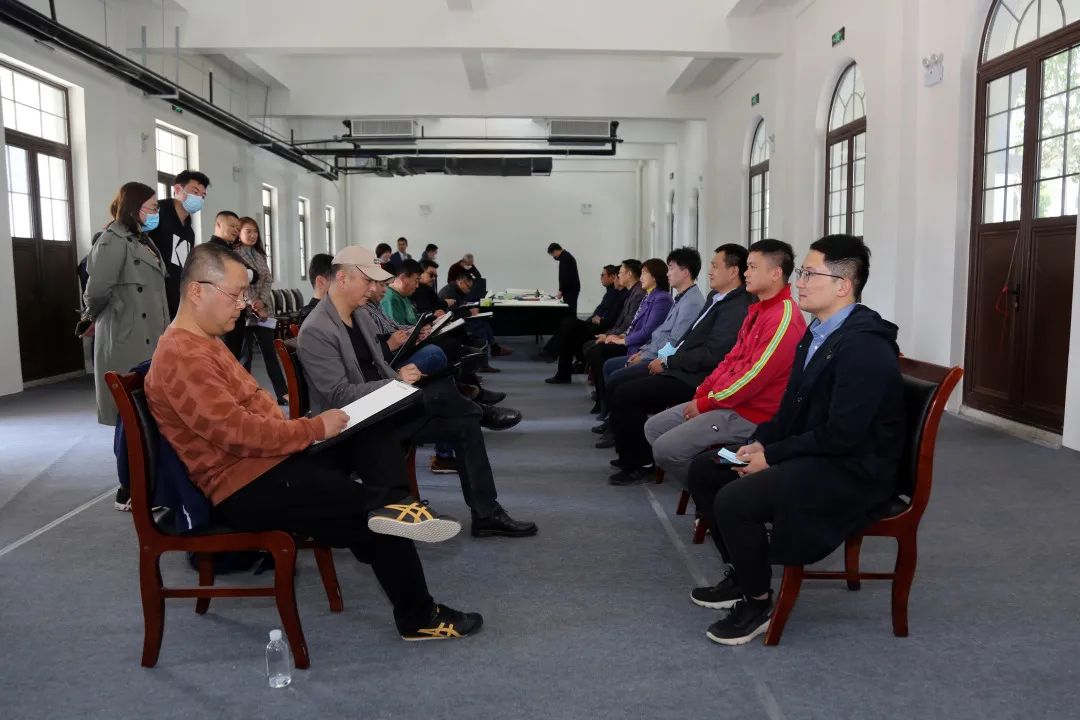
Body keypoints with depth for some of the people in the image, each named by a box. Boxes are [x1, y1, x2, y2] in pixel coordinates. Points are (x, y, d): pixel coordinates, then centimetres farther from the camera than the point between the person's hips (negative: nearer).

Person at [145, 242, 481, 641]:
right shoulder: (181, 356, -19)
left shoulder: (203, 342, 16)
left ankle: (394, 505, -23)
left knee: (373, 437, 4)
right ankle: (418, 618, 3)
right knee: (377, 522, -10)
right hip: (245, 489, -10)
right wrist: (314, 429, -16)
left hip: (269, 460, 11)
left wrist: (300, 428, 5)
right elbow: (239, 433, -26)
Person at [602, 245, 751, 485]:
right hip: (678, 369, 10)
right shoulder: (717, 299, 13)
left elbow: (710, 355, -23)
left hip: (691, 381, -10)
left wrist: (667, 362, -15)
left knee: (625, 393, -18)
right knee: (617, 384, 7)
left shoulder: (737, 308, -18)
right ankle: (630, 454, 17)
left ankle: (638, 463, -2)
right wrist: (666, 358, 5)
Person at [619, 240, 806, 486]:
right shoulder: (758, 310, 14)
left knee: (666, 448, -18)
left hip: (751, 414, -10)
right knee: (654, 428, 7)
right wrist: (701, 394, 4)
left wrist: (707, 403, -13)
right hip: (726, 401, 10)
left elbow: (755, 375, -22)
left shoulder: (784, 318, -18)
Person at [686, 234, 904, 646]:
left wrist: (772, 457, -18)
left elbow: (842, 434, -26)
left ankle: (757, 601, -2)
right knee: (704, 469, 7)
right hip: (813, 454, 10)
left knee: (734, 499, -27)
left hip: (851, 471, -10)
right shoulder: (819, 332, 8)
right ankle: (740, 572, 20)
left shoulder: (864, 345, -22)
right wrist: (761, 442, -2)